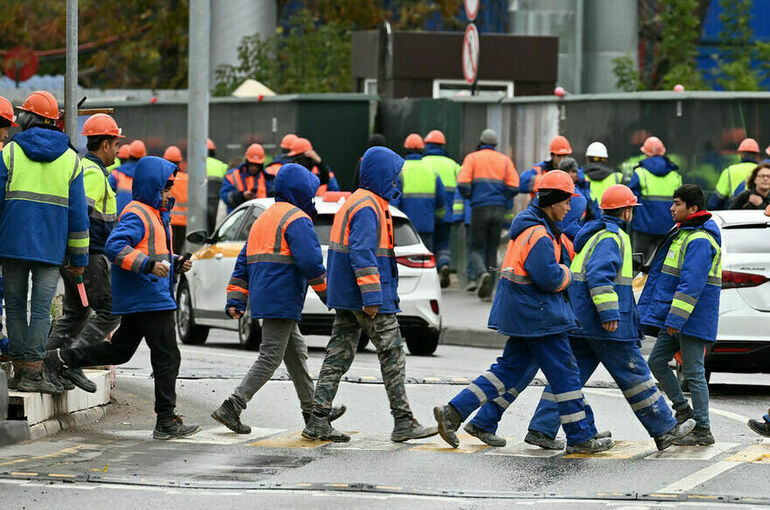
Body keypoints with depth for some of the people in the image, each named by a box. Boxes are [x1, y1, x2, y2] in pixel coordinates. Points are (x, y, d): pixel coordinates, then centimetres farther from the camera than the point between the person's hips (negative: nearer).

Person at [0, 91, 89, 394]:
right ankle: (32, 372, -8)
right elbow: (77, 212, 7)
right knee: (41, 308, -1)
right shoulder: (70, 159, 6)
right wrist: (79, 257, 12)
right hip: (51, 246, 1)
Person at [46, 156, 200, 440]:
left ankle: (61, 359, 17)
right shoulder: (136, 214, -13)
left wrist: (176, 263, 10)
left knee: (119, 351, 16)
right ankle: (166, 422, -3)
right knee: (167, 357, -6)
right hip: (149, 299, -11)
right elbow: (115, 246, -25)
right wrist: (148, 265, -32)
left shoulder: (155, 214, 20)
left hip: (138, 300, 11)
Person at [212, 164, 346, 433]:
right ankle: (231, 407, -15)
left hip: (263, 298, 10)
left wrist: (235, 300, 15)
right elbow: (311, 261, -18)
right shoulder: (297, 219, -9)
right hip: (282, 300, -10)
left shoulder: (263, 219, 21)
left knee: (296, 353, 17)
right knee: (270, 357, -9)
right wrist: (329, 296, -8)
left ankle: (312, 410, 24)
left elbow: (243, 262, 18)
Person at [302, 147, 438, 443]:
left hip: (346, 297, 10)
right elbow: (362, 253, -23)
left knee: (339, 355, 7)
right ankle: (404, 423, 0)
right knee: (392, 355, -3)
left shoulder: (354, 203, 18)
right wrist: (372, 296, -25)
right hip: (362, 296, -10)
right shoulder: (367, 208, -15)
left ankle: (318, 421, 4)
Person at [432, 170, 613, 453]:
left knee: (509, 369, 12)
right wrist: (566, 274, -6)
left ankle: (453, 411, 6)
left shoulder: (527, 226, 14)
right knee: (564, 373, -1)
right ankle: (580, 437, 6)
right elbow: (549, 277, -26)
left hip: (522, 313, 10)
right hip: (537, 315, -10)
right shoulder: (539, 236, -20)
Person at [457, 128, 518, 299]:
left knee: (477, 248, 5)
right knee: (492, 249, 11)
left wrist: (469, 196, 13)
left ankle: (481, 273, -26)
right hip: (499, 208, 3)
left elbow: (463, 184, -7)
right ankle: (487, 290, 8)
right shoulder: (505, 160, 11)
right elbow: (514, 186, 2)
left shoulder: (472, 158, 3)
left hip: (480, 208, -2)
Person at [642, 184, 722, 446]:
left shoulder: (699, 240, -18)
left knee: (693, 372, -5)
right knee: (657, 362, 12)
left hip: (693, 320, -10)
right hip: (676, 317, 10)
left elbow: (692, 284, -25)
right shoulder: (682, 233, 15)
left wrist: (676, 318, -28)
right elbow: (669, 276, 22)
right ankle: (683, 409, 22)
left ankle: (703, 430, 1)